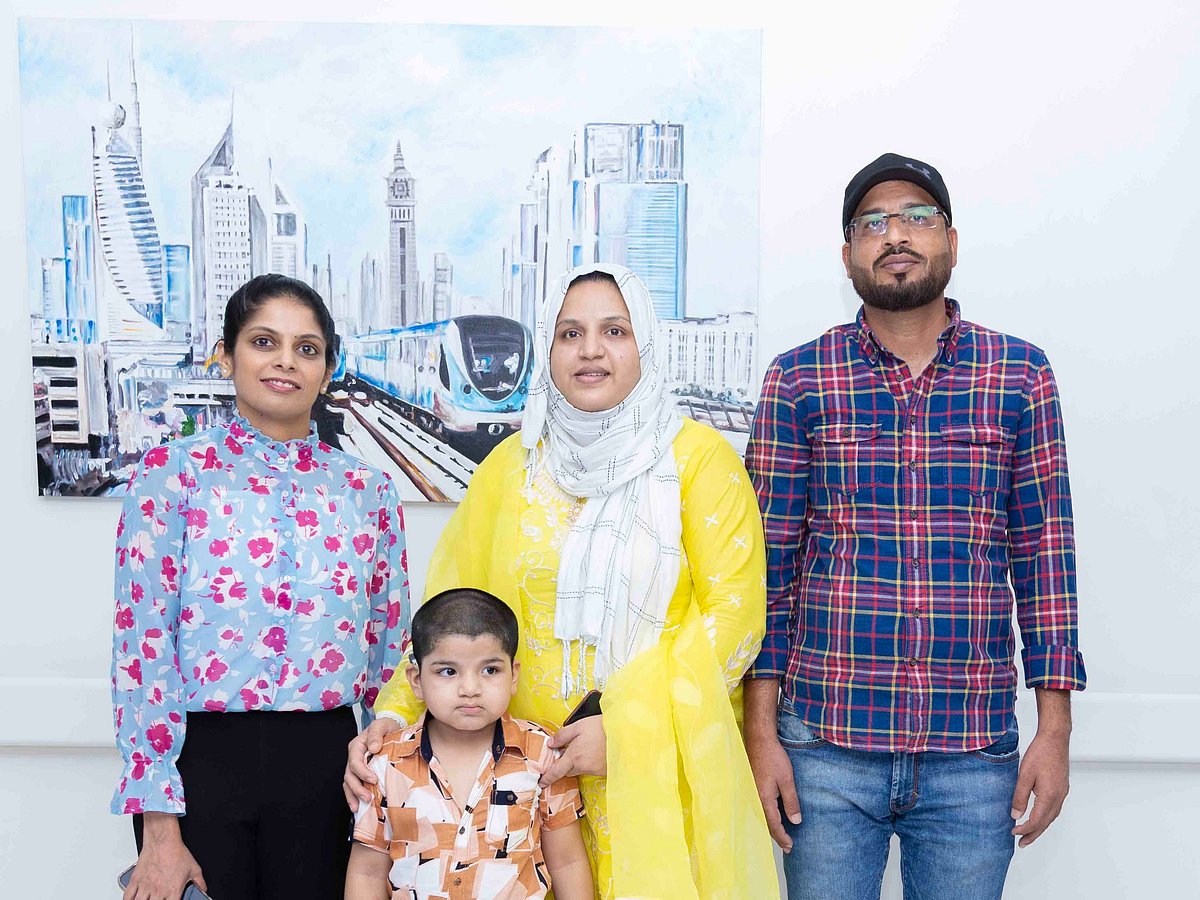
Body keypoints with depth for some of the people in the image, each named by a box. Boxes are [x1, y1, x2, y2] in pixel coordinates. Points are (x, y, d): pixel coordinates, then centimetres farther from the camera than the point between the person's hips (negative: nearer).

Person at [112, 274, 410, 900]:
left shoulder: (366, 488, 5)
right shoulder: (173, 471, -3)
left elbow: (392, 649, 10)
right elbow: (141, 644, -7)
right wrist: (159, 826, -11)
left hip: (324, 762, 3)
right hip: (203, 756, -2)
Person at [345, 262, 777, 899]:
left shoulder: (699, 458, -2)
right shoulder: (511, 465, 8)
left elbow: (733, 610, -9)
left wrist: (625, 725, -16)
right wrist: (395, 712, -7)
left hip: (658, 769, -2)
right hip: (532, 768, 3)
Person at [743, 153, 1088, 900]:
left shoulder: (1022, 375, 3)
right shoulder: (798, 380, 1)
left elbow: (1045, 550, 3)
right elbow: (771, 559, 0)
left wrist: (1055, 727, 0)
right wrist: (761, 729, -3)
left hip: (975, 753, 1)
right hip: (826, 745, -1)